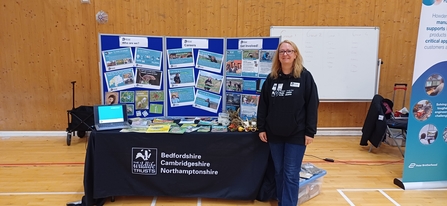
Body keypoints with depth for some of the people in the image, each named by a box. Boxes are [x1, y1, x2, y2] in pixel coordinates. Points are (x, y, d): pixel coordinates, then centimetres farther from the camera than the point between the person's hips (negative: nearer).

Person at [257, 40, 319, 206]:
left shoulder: (305, 77, -4)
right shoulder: (271, 78, 4)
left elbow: (312, 105, -6)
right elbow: (263, 104, 6)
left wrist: (310, 132, -10)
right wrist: (261, 128, 2)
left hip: (296, 135, -3)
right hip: (274, 134, 3)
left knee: (291, 174, 1)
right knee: (279, 171, 14)